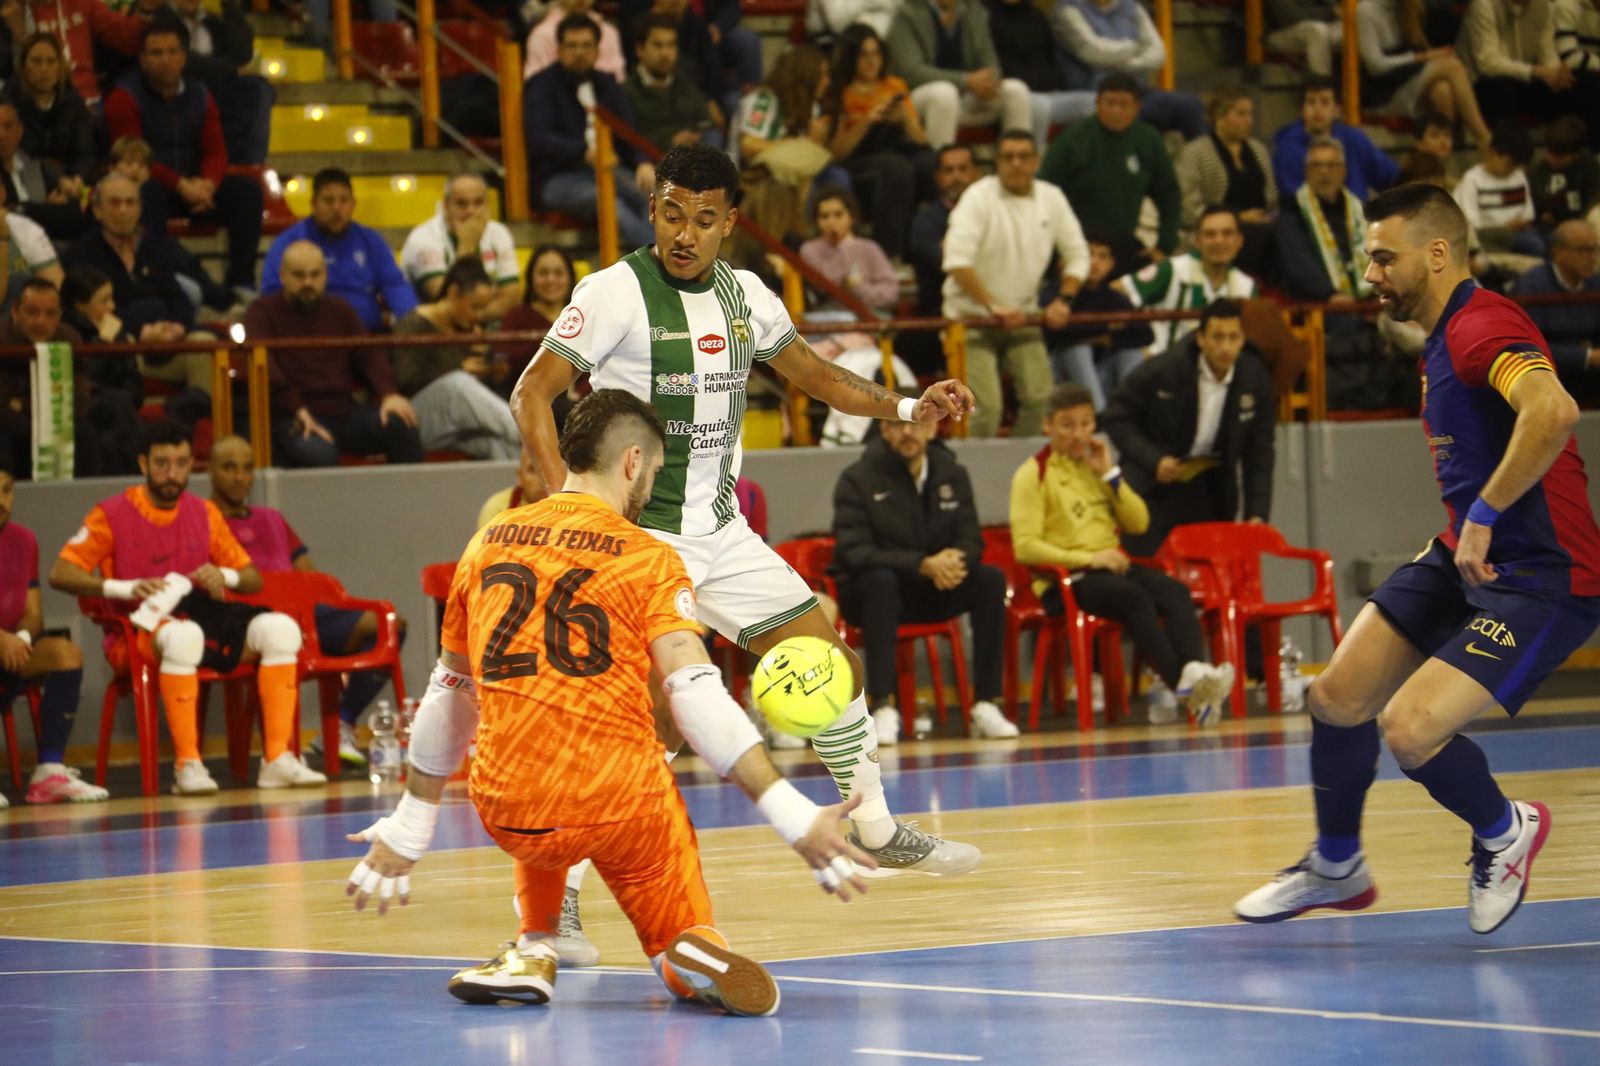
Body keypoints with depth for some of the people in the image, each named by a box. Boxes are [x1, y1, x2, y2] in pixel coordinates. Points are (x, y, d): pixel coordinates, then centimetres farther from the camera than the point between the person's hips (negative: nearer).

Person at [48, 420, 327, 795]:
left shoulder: (204, 513, 14)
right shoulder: (112, 515, 1)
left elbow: (253, 579, 18)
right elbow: (60, 574, -7)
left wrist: (223, 576, -7)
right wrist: (125, 588, -21)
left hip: (200, 613, 5)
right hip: (142, 626, -5)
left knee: (279, 628, -21)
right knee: (183, 635, -41)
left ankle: (277, 759, -23)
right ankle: (187, 765, -37)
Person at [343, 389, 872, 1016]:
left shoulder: (487, 545, 10)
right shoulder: (650, 560, -2)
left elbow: (450, 696, 19)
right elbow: (696, 695, -14)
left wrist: (409, 829, 27)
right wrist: (793, 817, -17)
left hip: (506, 814, 3)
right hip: (624, 809, -3)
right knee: (685, 974, 16)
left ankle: (533, 950, 20)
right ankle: (693, 955, -20)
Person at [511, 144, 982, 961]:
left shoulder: (742, 295, 7)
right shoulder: (617, 292, -13)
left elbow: (812, 373, 22)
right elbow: (533, 392, -16)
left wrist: (908, 408, 8)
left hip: (719, 531, 7)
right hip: (636, 532, -7)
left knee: (829, 657, 9)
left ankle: (875, 829, 27)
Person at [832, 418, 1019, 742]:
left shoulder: (953, 474, 4)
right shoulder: (857, 479, -10)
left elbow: (972, 542, 1)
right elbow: (852, 553, -20)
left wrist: (954, 561, -26)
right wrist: (923, 565, -31)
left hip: (934, 593, 4)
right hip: (871, 593, -4)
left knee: (991, 579, -22)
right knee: (881, 580, -38)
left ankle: (986, 706, -22)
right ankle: (883, 709, -43)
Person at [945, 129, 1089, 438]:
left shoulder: (1051, 199, 3)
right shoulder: (980, 197, -14)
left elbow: (1077, 256, 13)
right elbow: (957, 261, -24)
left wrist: (1064, 299, -3)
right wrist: (993, 307, -27)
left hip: (1021, 315, 5)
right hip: (972, 315, -5)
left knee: (1040, 396, -6)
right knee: (985, 406, -16)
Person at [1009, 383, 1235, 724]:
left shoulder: (1095, 465, 19)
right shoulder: (1034, 474, 0)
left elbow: (1139, 523, 14)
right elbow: (1025, 546, -11)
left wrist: (1110, 474, 2)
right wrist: (1089, 558, -18)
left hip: (1112, 567, 6)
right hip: (1065, 580, -6)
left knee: (1175, 591, -23)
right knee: (1133, 597, -34)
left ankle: (1193, 670, -44)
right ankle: (1178, 681, -42)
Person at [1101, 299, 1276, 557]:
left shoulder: (1255, 379, -6)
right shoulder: (1163, 369, -17)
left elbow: (1258, 453, 1)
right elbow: (1115, 416, -7)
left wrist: (1257, 515, -7)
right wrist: (1153, 460, -20)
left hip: (1211, 492, 3)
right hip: (1154, 487, -3)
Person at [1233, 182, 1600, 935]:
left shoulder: (1483, 327, -20)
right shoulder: (1443, 339, 13)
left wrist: (1483, 515, -33)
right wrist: (1466, 529, 18)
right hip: (1464, 560, 10)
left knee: (1409, 729, -20)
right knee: (1336, 699, 6)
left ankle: (1504, 832, 11)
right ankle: (1335, 866, 29)